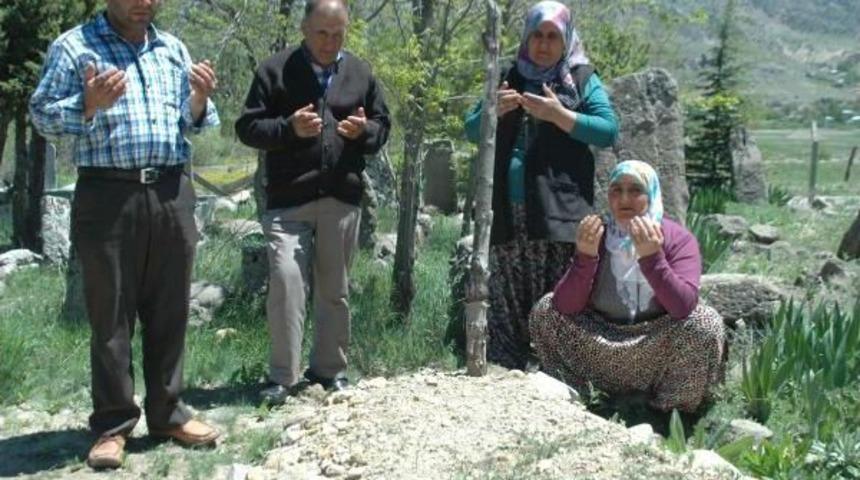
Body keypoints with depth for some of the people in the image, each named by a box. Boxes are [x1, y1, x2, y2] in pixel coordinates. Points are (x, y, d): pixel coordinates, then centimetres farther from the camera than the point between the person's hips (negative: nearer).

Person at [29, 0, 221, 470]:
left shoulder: (173, 48, 16)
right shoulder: (73, 45, 1)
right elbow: (42, 115, -3)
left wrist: (199, 99, -1)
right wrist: (88, 105, -20)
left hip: (172, 192, 4)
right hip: (108, 195, -4)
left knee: (170, 311, 9)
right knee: (110, 315, 2)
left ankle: (167, 412, 20)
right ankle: (113, 423, 11)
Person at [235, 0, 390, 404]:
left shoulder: (360, 73, 12)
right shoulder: (275, 70, 1)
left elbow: (383, 126, 17)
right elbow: (247, 127, -1)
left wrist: (364, 131, -6)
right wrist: (289, 128, -18)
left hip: (343, 198, 3)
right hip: (288, 199, -3)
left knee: (335, 288, 10)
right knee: (286, 279, -14)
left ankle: (330, 369, 24)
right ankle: (283, 376, -4)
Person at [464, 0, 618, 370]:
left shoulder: (582, 80, 9)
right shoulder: (510, 78, 19)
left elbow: (609, 131, -3)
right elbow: (471, 130, 17)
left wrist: (559, 114, -15)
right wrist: (493, 111, -5)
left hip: (557, 213, -3)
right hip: (508, 214, 4)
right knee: (507, 306, 2)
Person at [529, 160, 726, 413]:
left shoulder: (678, 239, -13)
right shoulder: (596, 236, -6)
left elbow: (684, 307, -29)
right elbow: (565, 307, -16)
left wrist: (652, 257, -39)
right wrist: (585, 256, -30)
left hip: (657, 350, -2)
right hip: (604, 342, 3)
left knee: (705, 323, -29)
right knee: (545, 309, -9)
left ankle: (674, 410, -4)